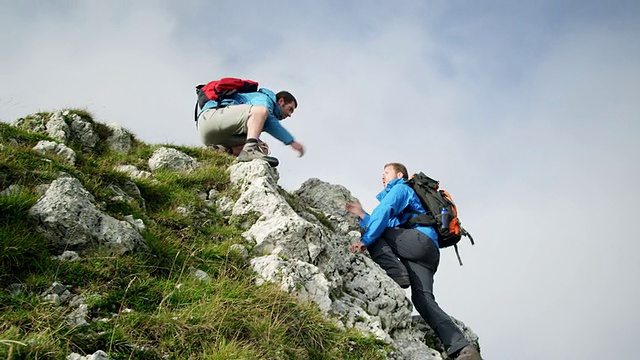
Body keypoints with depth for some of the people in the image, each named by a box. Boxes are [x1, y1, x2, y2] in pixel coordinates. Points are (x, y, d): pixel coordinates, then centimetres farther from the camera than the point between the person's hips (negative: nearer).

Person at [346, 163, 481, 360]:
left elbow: (383, 213, -6)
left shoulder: (400, 189, 13)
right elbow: (384, 226, 32)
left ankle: (395, 271, -22)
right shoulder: (408, 196, 40)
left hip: (419, 240, -8)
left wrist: (365, 239, -15)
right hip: (429, 254, 8)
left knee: (373, 235, -2)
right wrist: (362, 215, 32)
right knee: (423, 298, -11)